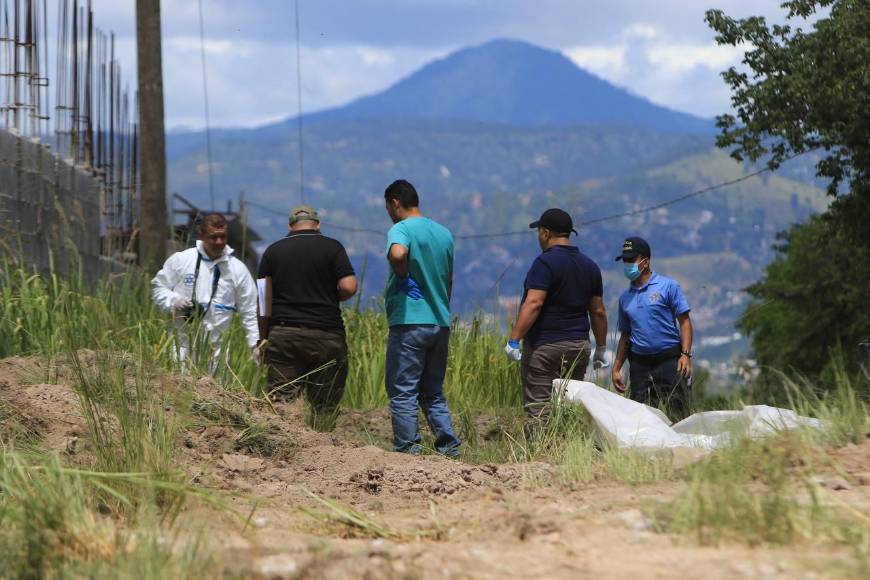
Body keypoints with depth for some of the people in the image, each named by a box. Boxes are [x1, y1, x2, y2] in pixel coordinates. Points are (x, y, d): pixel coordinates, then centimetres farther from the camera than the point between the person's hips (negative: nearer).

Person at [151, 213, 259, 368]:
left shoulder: (238, 269, 6)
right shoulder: (181, 260, 4)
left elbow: (250, 312, 10)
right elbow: (158, 287, 11)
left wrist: (255, 343, 3)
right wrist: (173, 301, -9)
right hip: (182, 344, 0)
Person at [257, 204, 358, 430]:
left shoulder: (273, 251, 8)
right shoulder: (332, 247, 1)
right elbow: (348, 286, -9)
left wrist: (264, 337, 11)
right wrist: (331, 300, 11)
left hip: (282, 334, 2)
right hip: (325, 334, -2)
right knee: (324, 405, 6)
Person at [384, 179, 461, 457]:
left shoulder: (401, 229, -8)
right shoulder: (444, 233, 14)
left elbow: (397, 254, -32)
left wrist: (404, 277, -14)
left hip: (409, 322, -7)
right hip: (441, 323, 7)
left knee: (403, 392, -1)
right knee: (433, 393, 14)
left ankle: (407, 448, -2)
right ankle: (449, 446, 6)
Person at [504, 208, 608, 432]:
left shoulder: (545, 262, -11)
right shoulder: (590, 266, 12)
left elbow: (533, 304, -20)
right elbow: (598, 311, 15)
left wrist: (514, 340, -19)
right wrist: (601, 348, 22)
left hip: (545, 346, -7)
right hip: (579, 347, 7)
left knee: (539, 411, -7)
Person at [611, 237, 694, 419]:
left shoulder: (668, 286, 0)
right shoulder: (625, 297, 14)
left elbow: (684, 321, -3)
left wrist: (685, 354, -14)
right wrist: (616, 368, 13)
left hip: (669, 362, -5)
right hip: (639, 364, 5)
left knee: (676, 415, -7)